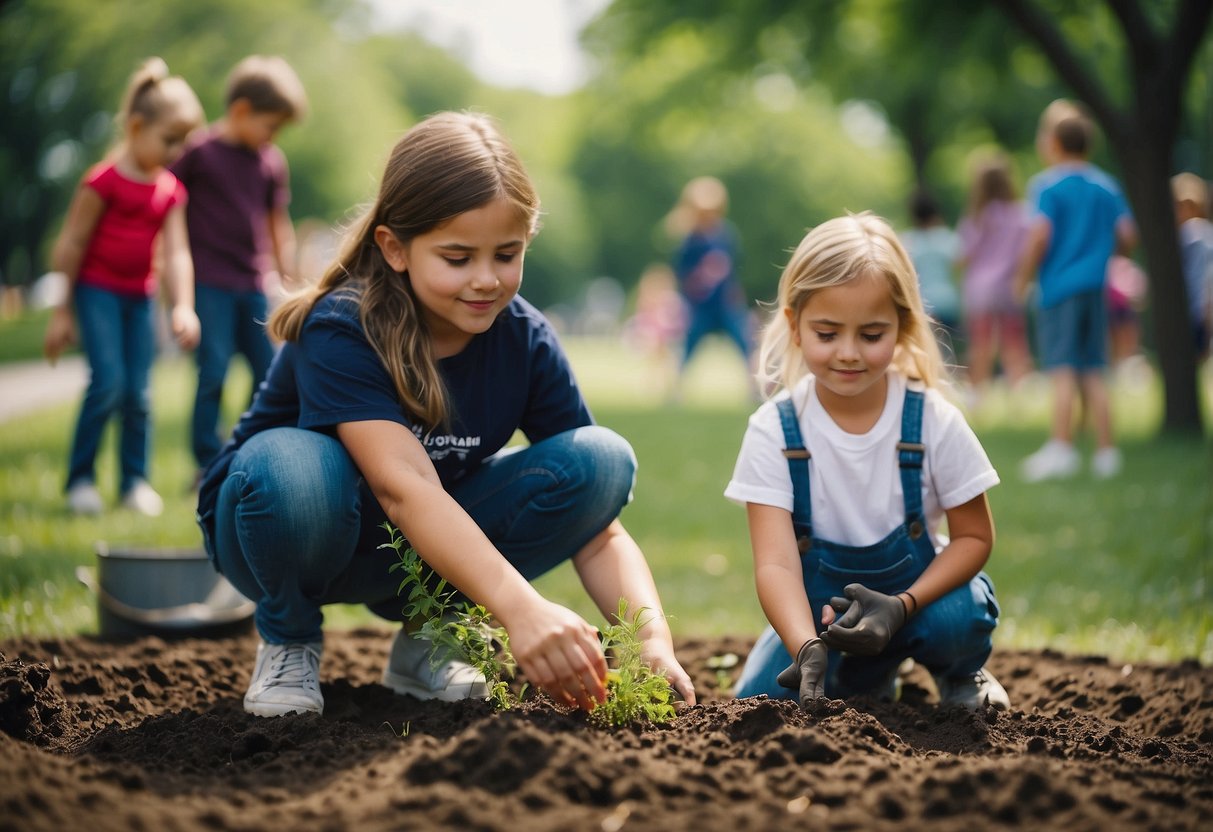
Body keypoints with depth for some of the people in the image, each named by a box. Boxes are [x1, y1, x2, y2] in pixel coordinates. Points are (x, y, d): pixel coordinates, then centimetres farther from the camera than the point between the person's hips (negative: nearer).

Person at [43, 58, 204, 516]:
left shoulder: (170, 190, 7)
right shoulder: (104, 181, -12)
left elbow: (176, 253, 2)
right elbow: (71, 244, -9)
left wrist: (182, 307, -12)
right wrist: (62, 311, -6)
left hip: (139, 296, 6)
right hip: (97, 290, -6)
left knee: (139, 393, 3)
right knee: (108, 380, -15)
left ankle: (134, 481, 14)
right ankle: (80, 478, -2)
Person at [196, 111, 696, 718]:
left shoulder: (526, 343, -14)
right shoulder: (340, 332, -28)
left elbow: (599, 533, -17)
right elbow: (404, 487, -43)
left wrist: (652, 638, -36)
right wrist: (520, 609, -57)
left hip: (435, 550, 4)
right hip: (289, 527, -4)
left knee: (601, 458, -18)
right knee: (291, 466, -40)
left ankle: (428, 637, -1)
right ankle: (288, 641, -7)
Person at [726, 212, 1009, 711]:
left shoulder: (934, 422, -17)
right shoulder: (773, 431, -18)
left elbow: (974, 537, -8)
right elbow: (775, 562, -25)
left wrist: (903, 605, -26)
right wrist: (808, 648, -45)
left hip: (915, 590, -1)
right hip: (819, 610, 2)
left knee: (959, 616, -33)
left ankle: (961, 675, 5)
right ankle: (869, 678, 15)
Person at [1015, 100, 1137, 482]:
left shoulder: (1046, 185, -8)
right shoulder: (1107, 186, 8)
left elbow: (1039, 236, -17)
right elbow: (1127, 236, 5)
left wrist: (1022, 278, -5)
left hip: (1059, 286, -5)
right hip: (1095, 286, 5)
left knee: (1062, 369, -5)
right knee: (1094, 373, 9)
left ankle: (1061, 447, -10)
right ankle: (1106, 452, 10)